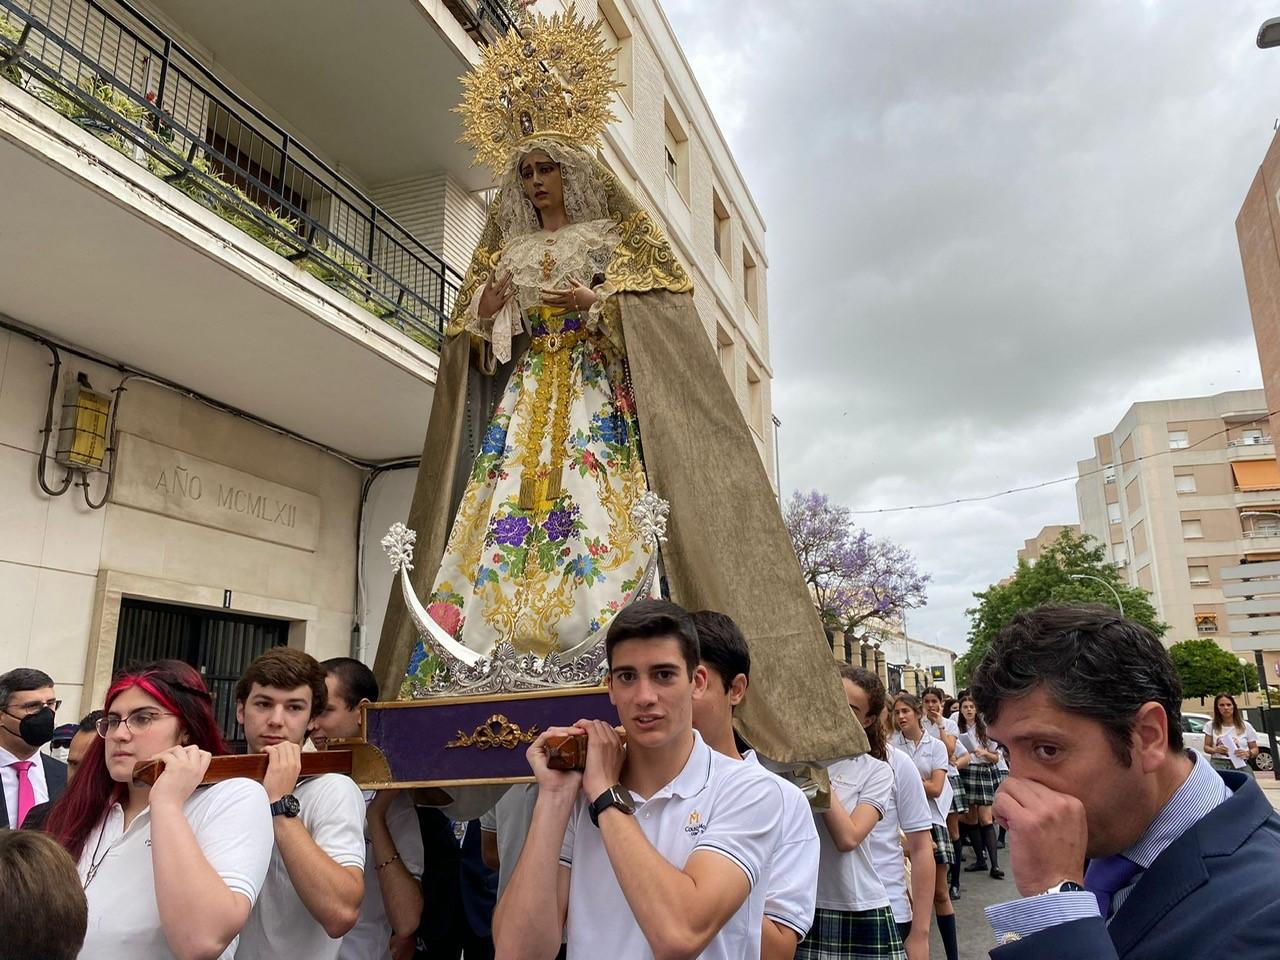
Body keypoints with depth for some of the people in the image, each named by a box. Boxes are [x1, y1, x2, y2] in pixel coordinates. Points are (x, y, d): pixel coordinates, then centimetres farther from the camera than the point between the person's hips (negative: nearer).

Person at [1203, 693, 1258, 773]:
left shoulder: (1245, 726, 9)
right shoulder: (1211, 726, 10)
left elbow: (1255, 749, 14)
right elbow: (1206, 747, 14)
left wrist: (1247, 753, -8)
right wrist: (1215, 750, -8)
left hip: (1239, 765, 1)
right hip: (1218, 765, -1)